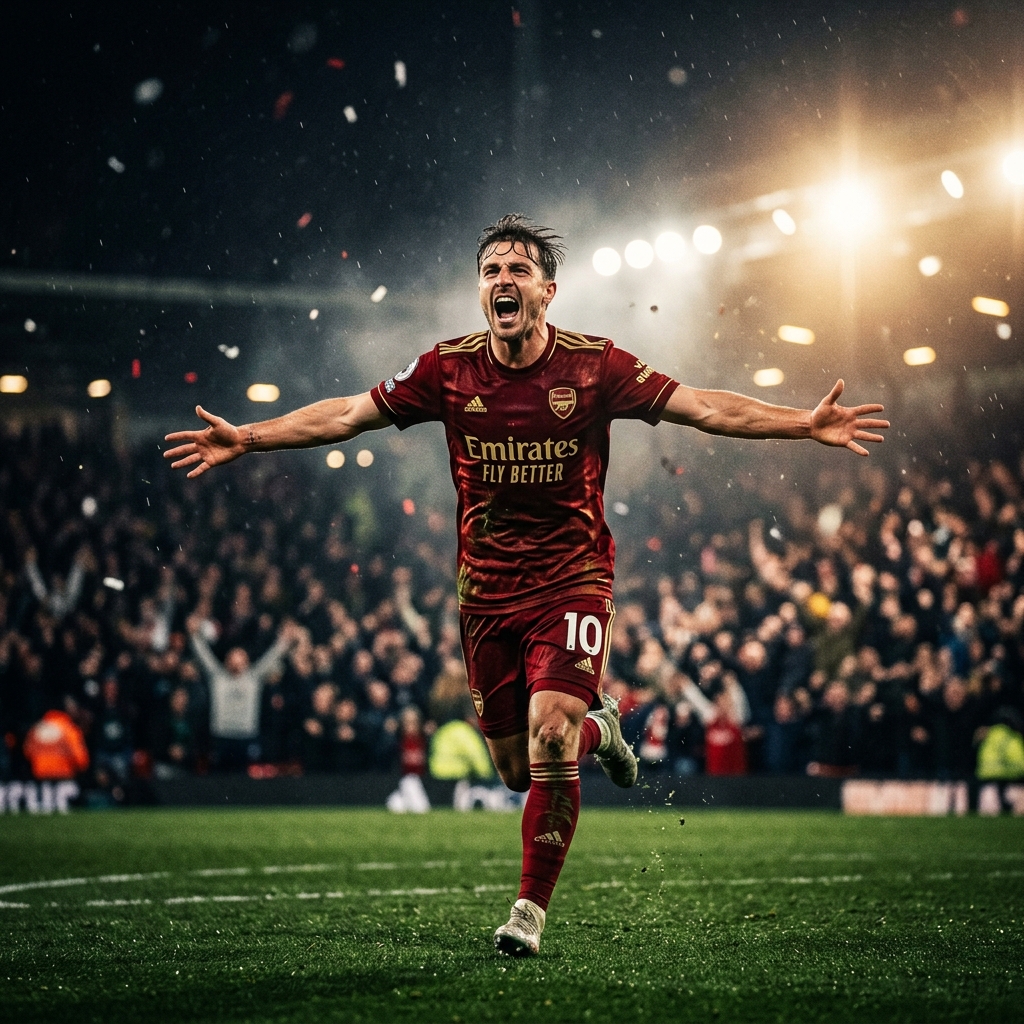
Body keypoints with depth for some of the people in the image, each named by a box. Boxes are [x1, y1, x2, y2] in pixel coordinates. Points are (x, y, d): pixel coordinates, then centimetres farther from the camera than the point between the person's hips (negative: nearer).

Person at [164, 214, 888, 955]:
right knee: (516, 769, 7)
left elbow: (705, 408, -10)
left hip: (573, 579, -3)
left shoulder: (596, 366, -9)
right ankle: (598, 729, 41)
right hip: (486, 586, 3)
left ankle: (530, 912, -7)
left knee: (549, 735, -20)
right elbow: (345, 415, 3)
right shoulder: (449, 369, -4)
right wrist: (244, 439, -2)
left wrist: (807, 424, -21)